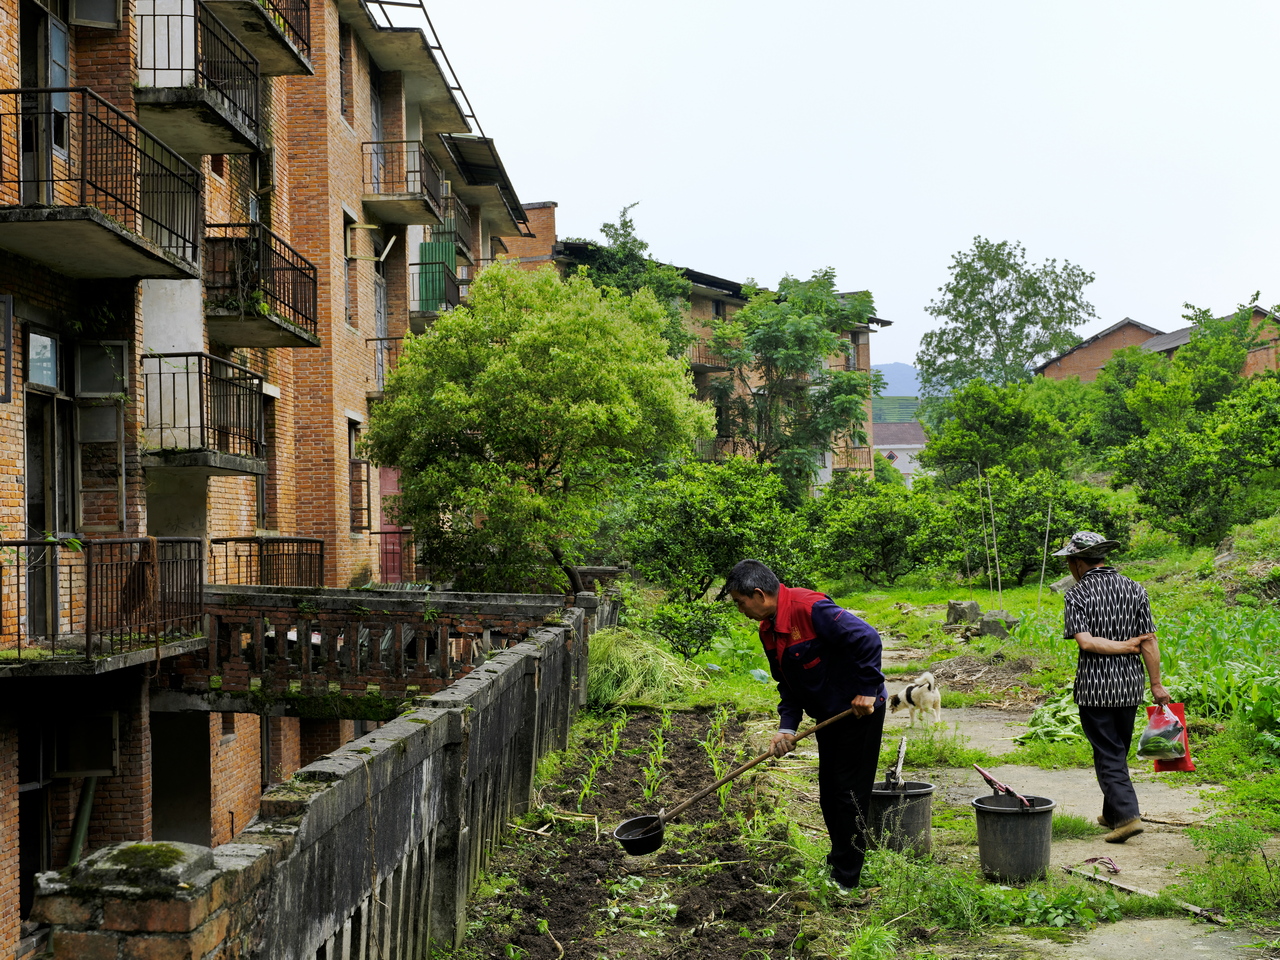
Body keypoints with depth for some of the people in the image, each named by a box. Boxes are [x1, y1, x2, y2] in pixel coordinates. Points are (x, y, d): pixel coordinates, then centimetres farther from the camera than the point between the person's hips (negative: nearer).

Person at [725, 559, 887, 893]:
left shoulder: (810, 608, -26)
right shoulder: (768, 630, 4)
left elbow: (867, 639, -30)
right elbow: (787, 684, 10)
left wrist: (867, 690, -24)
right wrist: (787, 727, -3)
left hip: (859, 711, -9)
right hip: (828, 715, 9)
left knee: (850, 793, -3)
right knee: (829, 794, 16)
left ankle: (845, 880, 6)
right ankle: (838, 862, 31)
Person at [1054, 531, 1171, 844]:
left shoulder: (1077, 595, -9)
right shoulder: (1135, 589, 2)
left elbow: (1085, 641, -21)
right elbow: (1149, 643, 1)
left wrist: (1123, 646, -10)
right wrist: (1156, 684, 6)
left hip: (1094, 688, -5)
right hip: (1129, 687, 5)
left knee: (1108, 755, 1)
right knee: (1119, 751, 18)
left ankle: (1127, 814, -10)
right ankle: (1112, 812, 28)